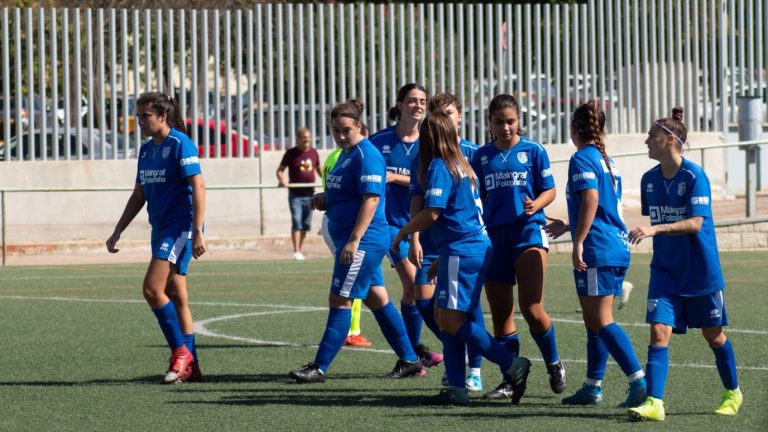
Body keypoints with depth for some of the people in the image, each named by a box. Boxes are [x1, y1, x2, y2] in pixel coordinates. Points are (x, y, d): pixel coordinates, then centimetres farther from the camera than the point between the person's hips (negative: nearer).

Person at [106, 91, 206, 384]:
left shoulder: (180, 144, -11)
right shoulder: (146, 150, 14)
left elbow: (198, 187, -17)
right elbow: (138, 196, 21)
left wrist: (197, 232, -23)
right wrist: (117, 232, 19)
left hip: (180, 227, -8)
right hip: (160, 228, 9)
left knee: (152, 288, -17)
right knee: (176, 296, 8)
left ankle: (181, 352, -7)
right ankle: (189, 366, 11)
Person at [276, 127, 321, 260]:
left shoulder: (313, 153, 9)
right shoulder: (291, 153, -4)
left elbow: (318, 169, 24)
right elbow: (280, 170, -2)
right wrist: (282, 180, -23)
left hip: (309, 194, 5)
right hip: (295, 194, -5)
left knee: (306, 225, 9)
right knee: (296, 223, -13)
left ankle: (300, 250, 20)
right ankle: (296, 252, -14)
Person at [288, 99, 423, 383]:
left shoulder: (366, 155, -15)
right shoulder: (346, 154, 16)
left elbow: (371, 199, -22)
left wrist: (354, 240, -26)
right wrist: (325, 198, 7)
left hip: (364, 241, -10)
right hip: (363, 242, 10)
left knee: (339, 301, -9)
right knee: (376, 300, 13)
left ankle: (319, 367, -7)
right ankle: (409, 360, 19)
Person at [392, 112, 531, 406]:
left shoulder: (439, 167, -9)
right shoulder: (462, 165, 18)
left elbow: (432, 213, -18)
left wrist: (402, 232, -2)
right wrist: (442, 259, 29)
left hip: (460, 250, -9)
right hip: (478, 247, 9)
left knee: (452, 320, -7)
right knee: (445, 318, 9)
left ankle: (513, 365, -9)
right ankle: (456, 389, 5)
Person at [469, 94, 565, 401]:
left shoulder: (533, 151, 2)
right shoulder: (482, 157, 11)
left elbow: (549, 191, 2)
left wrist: (534, 206, -17)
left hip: (528, 231, -4)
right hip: (493, 235, 4)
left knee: (532, 309, -13)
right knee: (500, 312, 3)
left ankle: (554, 365, 10)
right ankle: (510, 380, 11)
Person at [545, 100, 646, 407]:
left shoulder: (582, 158, -8)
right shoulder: (607, 161, 18)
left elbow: (591, 200, -22)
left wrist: (578, 242, -23)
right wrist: (568, 227, 40)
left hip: (597, 252, -9)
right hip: (617, 248, 9)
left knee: (601, 322, -8)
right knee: (595, 322, 13)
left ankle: (640, 382, -16)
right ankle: (593, 387, 16)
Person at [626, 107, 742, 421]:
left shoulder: (694, 176, -16)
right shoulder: (649, 179, 3)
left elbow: (695, 222, -26)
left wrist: (655, 229, -35)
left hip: (701, 271, -4)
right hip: (665, 270, 5)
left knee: (713, 334, 11)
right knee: (659, 331, -11)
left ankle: (733, 393, 32)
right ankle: (654, 403, -17)